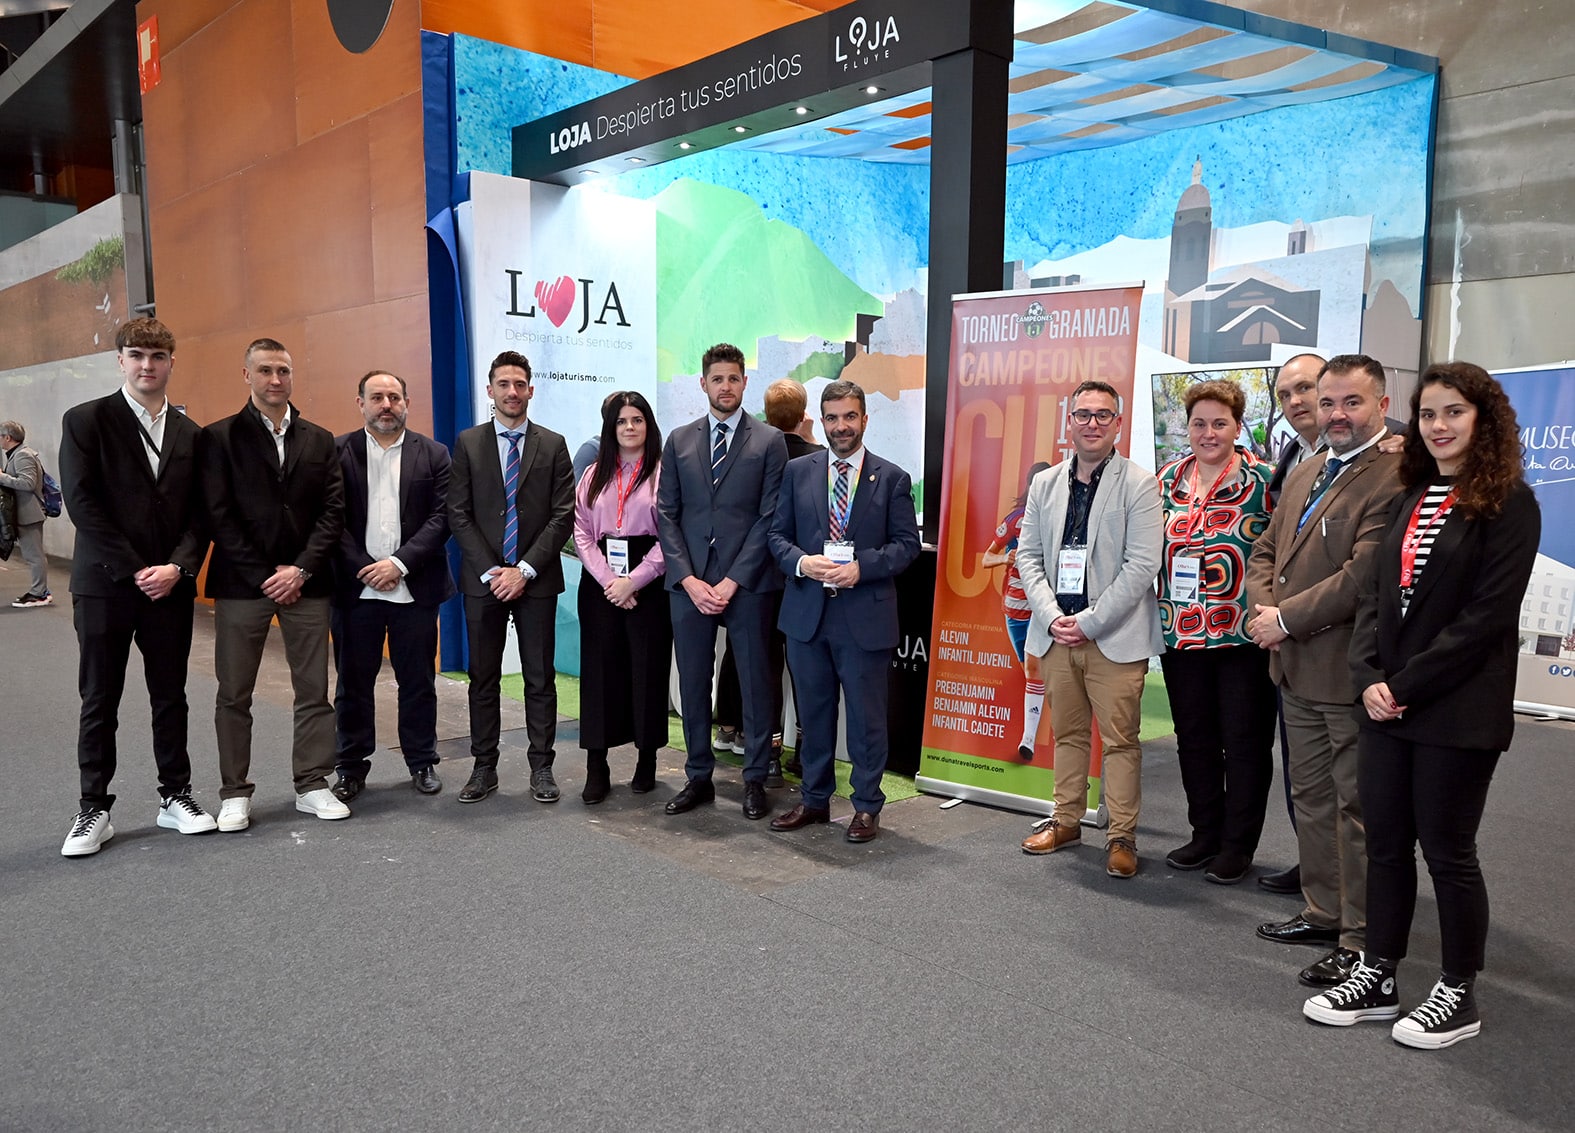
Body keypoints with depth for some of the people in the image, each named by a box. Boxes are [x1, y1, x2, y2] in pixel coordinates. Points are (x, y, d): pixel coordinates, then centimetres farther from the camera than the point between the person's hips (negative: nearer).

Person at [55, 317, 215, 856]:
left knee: (170, 696, 10)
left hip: (170, 585, 3)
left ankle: (175, 796, 21)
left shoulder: (189, 433, 10)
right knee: (99, 702, 5)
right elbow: (83, 504, -8)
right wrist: (135, 570, -13)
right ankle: (94, 810, 15)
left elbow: (199, 512, 7)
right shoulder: (86, 421, -1)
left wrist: (178, 567, -9)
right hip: (105, 585, -3)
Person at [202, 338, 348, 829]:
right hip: (242, 583, -2)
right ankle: (235, 793, 15)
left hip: (305, 581, 2)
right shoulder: (219, 437, 1)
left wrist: (300, 570, -8)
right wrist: (263, 576, -10)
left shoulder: (320, 440, 10)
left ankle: (312, 785, 15)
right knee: (234, 693, 4)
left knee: (314, 689, 5)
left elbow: (332, 512, 4)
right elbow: (219, 516, -5)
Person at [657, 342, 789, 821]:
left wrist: (733, 581, -10)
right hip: (689, 581, 3)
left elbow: (770, 518, -4)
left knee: (755, 683, 4)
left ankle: (755, 781, 15)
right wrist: (688, 579, -5)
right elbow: (667, 515, 7)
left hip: (747, 583, -3)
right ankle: (698, 778, 21)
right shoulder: (679, 441, 10)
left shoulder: (769, 442, 2)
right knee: (693, 684, 8)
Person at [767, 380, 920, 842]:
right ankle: (814, 799, 28)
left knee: (867, 716, 5)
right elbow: (778, 534, 7)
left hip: (866, 617, -2)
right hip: (807, 614, 3)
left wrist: (861, 567, -17)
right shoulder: (798, 471, 7)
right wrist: (801, 562, -13)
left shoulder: (892, 479, 1)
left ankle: (866, 806, 19)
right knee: (814, 712, 14)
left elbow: (906, 544, -2)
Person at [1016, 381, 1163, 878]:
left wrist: (1089, 622, -13)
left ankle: (1122, 836, 13)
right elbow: (1028, 554, 8)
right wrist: (1051, 616, -6)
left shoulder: (1139, 485, -5)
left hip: (1115, 637, -4)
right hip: (1056, 632, 4)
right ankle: (1066, 820, 28)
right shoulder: (1044, 483, 9)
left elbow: (1141, 566, -11)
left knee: (1120, 739, 2)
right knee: (1067, 733, 15)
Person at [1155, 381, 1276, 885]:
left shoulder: (1262, 480, -5)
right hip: (1180, 633, 5)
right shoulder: (1168, 479, 8)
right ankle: (1205, 834, 27)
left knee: (1244, 740, 5)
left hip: (1243, 635, -4)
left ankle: (1238, 845, 17)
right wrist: (1158, 610, 10)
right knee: (1193, 736, 13)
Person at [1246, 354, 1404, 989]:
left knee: (1359, 807, 2)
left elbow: (1364, 575, -24)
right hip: (1297, 670, 9)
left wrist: (1286, 620, -16)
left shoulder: (1394, 477, -17)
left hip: (1350, 671, -9)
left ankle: (1362, 942, 14)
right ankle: (1323, 912, 34)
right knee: (1310, 797, 19)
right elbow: (1266, 549, 16)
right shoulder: (1304, 474, 13)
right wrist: (1264, 610, -2)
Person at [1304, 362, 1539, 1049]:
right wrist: (1369, 678, -5)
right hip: (1385, 702, 6)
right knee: (1385, 842, 11)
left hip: (1457, 709, -6)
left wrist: (1406, 686, -15)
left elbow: (1485, 616, -14)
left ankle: (1458, 996, 21)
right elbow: (1375, 594, 9)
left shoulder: (1507, 502, -7)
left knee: (1446, 849, 4)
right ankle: (1377, 979, 23)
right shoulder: (1411, 498, 13)